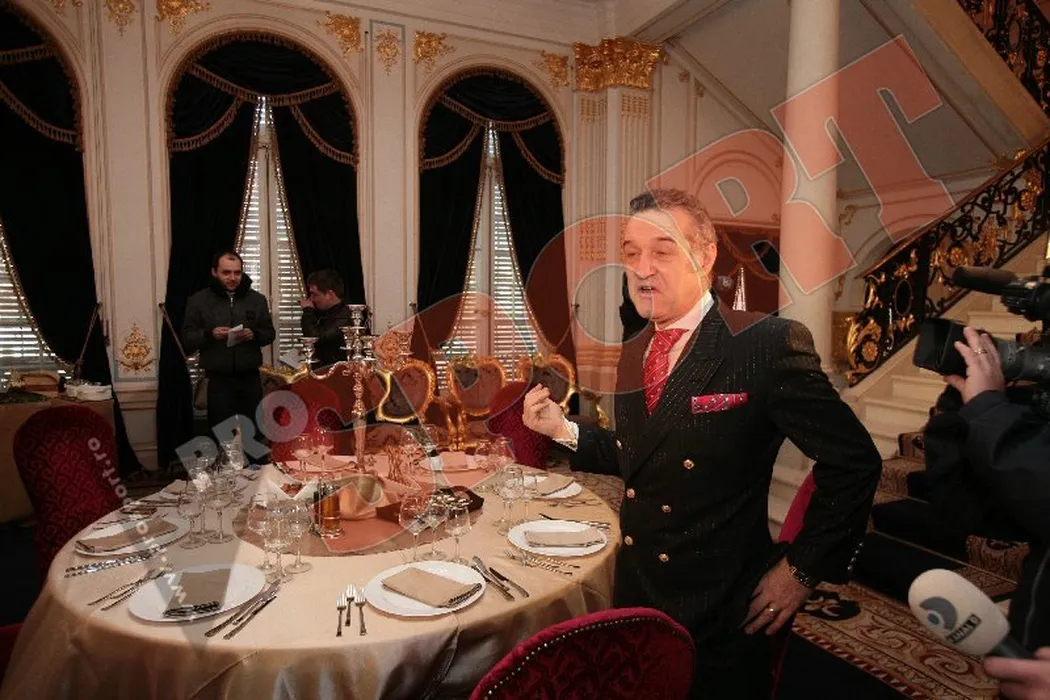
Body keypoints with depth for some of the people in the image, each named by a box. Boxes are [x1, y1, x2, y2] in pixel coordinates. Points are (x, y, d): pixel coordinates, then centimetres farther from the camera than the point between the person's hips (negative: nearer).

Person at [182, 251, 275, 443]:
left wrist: (254, 334, -11)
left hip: (250, 377, 2)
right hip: (218, 380, -1)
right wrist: (209, 334, -17)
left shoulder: (257, 299, 7)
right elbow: (186, 339, 2)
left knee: (253, 432, 8)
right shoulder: (198, 301, 1)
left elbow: (270, 333, 10)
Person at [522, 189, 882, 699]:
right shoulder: (633, 354, 2)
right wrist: (562, 429, -2)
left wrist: (804, 568, -14)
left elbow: (854, 462, -15)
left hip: (723, 614, -6)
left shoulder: (768, 345, -19)